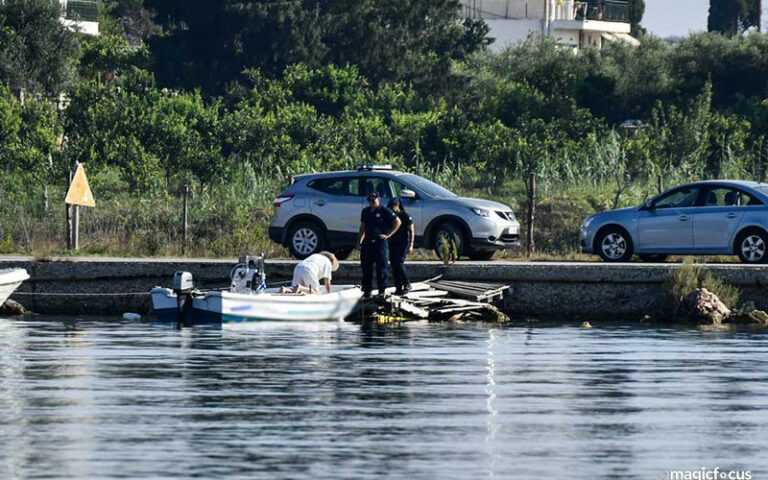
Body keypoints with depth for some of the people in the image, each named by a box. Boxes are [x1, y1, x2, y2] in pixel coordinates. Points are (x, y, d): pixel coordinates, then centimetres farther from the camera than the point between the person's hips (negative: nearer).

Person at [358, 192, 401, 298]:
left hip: (380, 242, -6)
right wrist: (360, 241, 15)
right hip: (368, 242, 6)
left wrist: (388, 235, -6)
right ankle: (367, 290, 14)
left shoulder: (384, 211, -4)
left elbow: (397, 222, -3)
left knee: (381, 267, -4)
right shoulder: (365, 211, 14)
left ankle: (382, 290, 0)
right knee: (366, 267, 7)